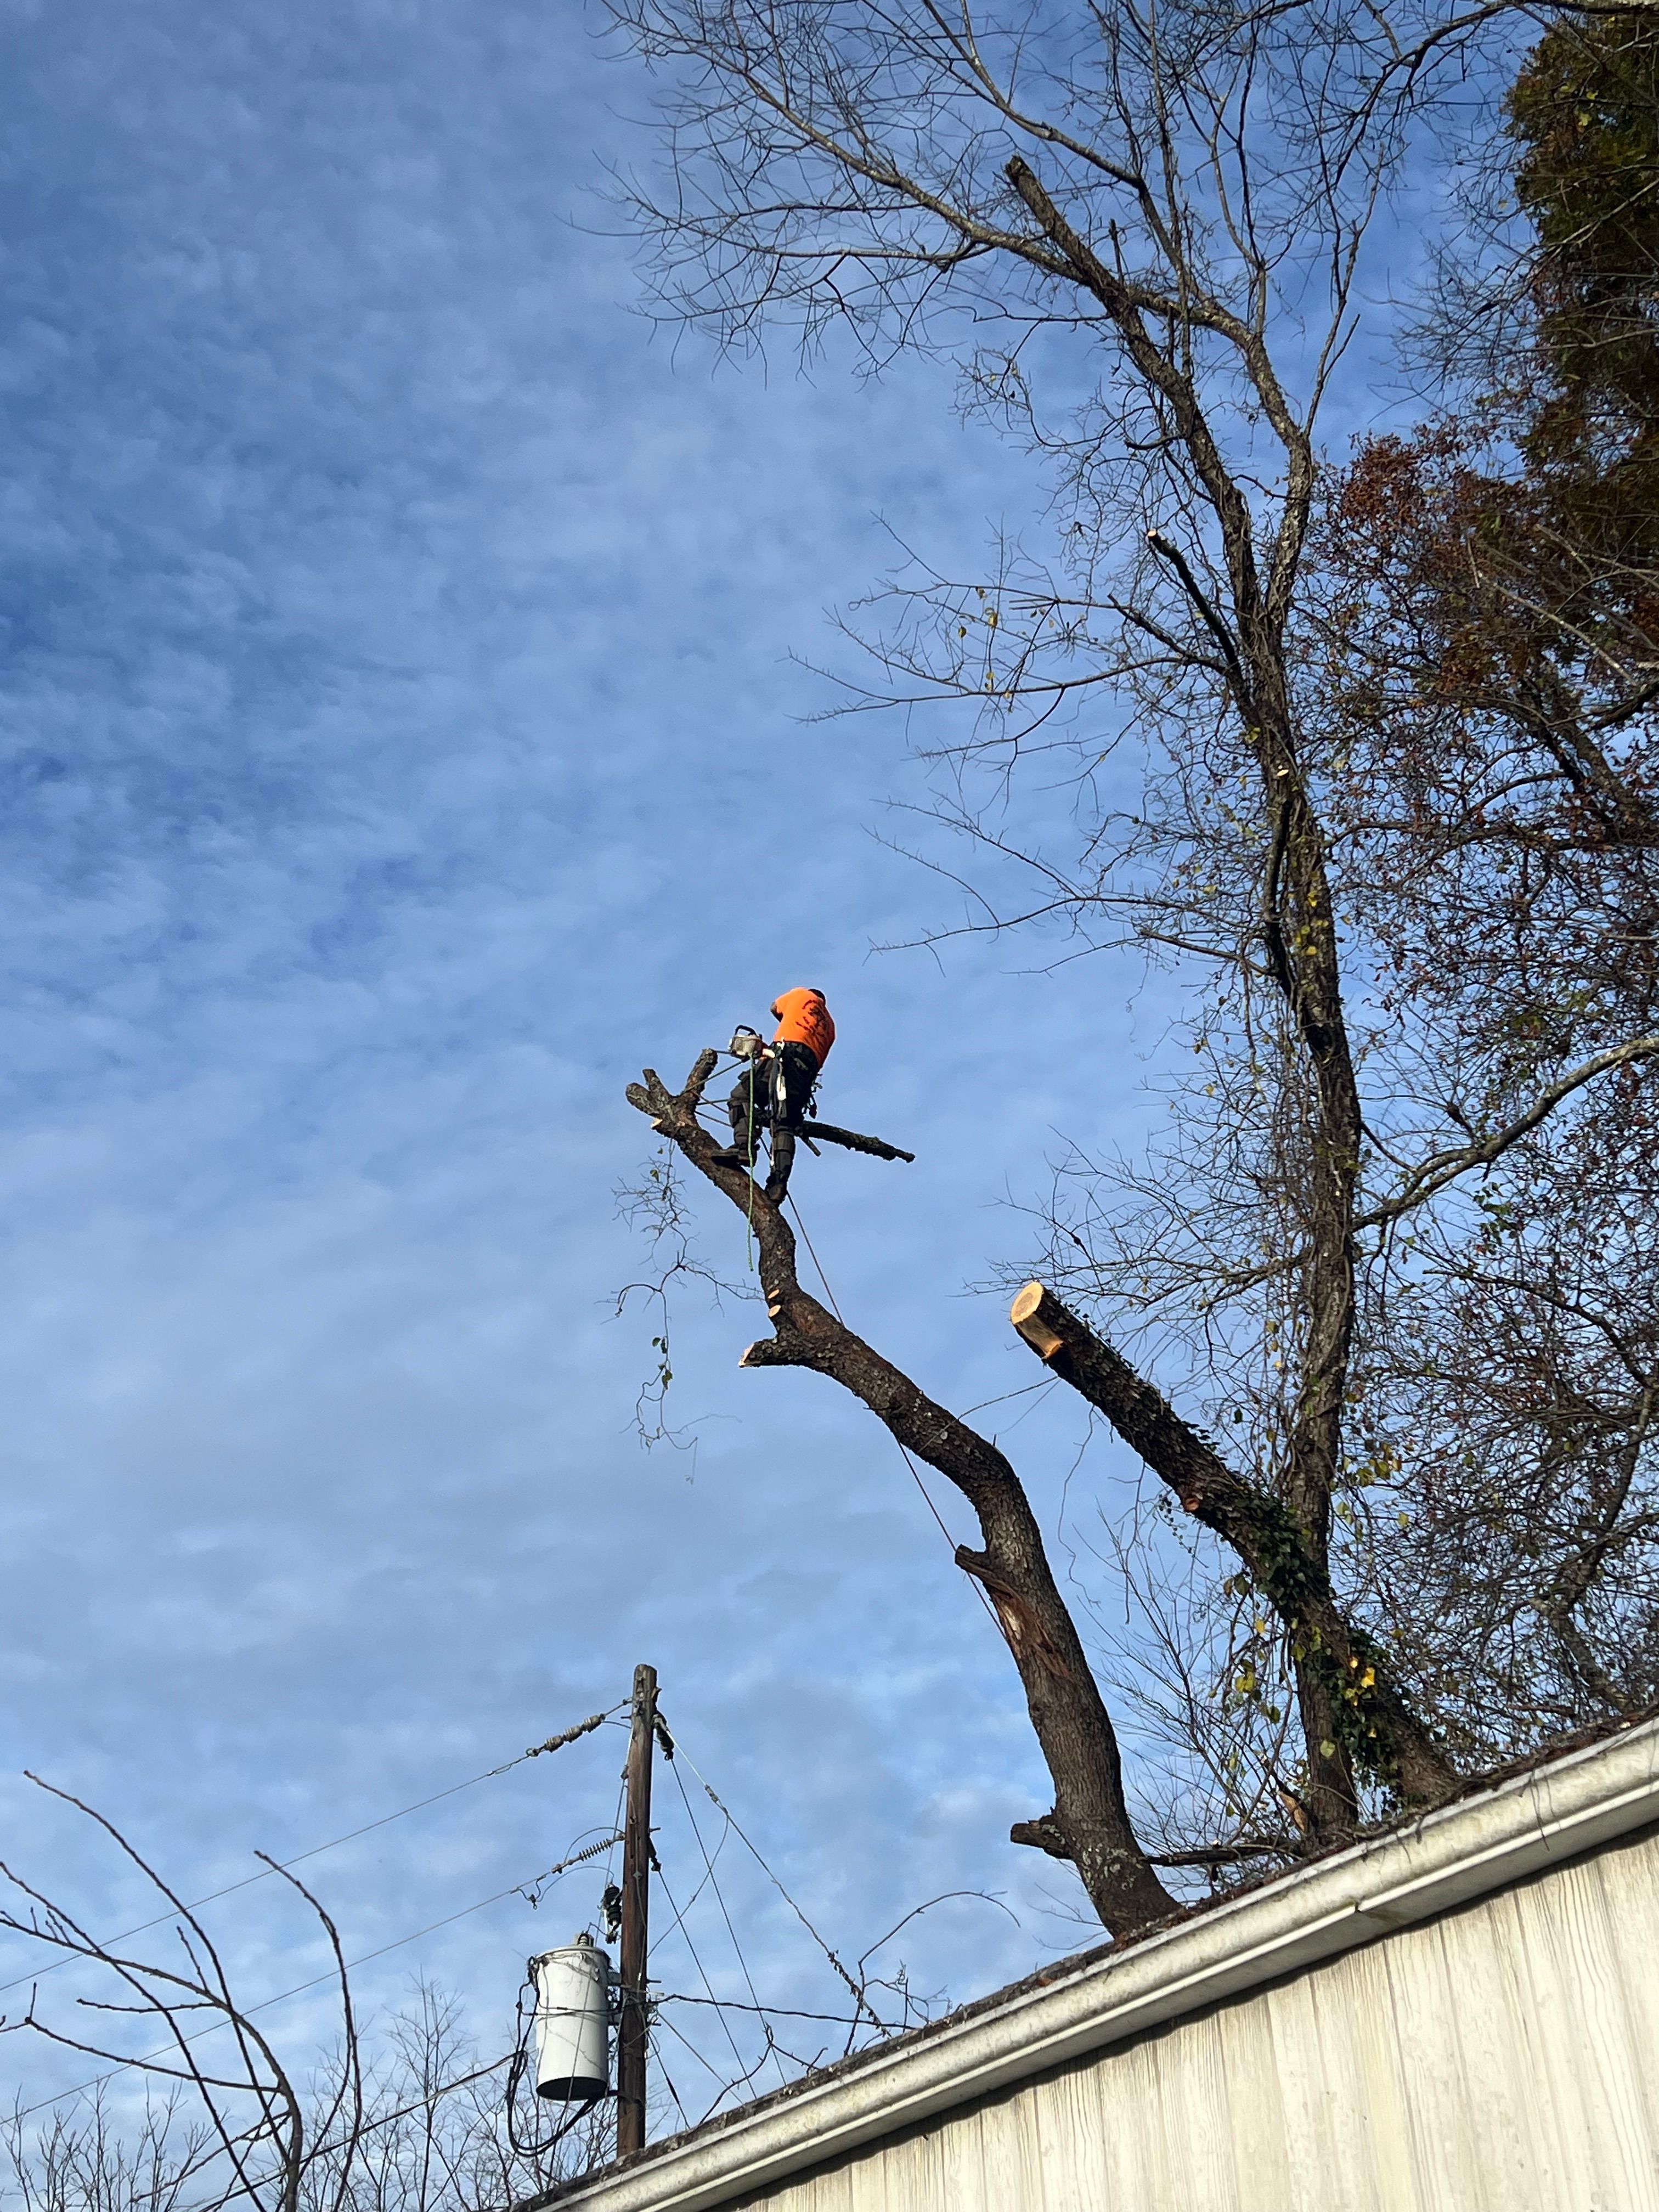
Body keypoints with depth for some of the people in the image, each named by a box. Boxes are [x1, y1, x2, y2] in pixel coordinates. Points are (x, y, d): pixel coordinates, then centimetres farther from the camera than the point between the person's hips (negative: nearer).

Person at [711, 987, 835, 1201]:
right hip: (807, 1073, 5)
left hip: (785, 1056, -5)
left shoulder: (802, 995, 24)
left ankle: (743, 1146, -30)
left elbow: (775, 1007, 39)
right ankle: (779, 1182, -21)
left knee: (742, 1096, -6)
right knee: (784, 1126, -4)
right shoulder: (829, 1026, 35)